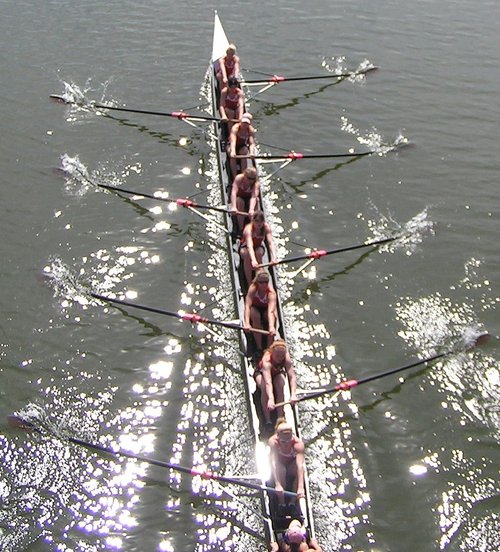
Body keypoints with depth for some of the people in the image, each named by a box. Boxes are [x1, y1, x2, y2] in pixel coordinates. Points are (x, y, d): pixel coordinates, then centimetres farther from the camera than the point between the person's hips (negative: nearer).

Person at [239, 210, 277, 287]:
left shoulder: (266, 227, -23)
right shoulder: (248, 229, -33)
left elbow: (271, 243, -34)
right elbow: (249, 246, -49)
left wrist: (273, 257, -53)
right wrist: (253, 260, -66)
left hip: (258, 247, 2)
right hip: (245, 247, -2)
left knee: (259, 253, -34)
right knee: (247, 254, -37)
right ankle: (249, 283, -28)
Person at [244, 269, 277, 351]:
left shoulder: (271, 292, -32)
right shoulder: (253, 288, -30)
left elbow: (270, 311, -46)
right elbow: (247, 306, -39)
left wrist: (271, 327, -64)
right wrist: (247, 323, -54)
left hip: (266, 309, 0)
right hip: (255, 308, 0)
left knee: (273, 316, -32)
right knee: (256, 316, -34)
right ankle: (259, 347, -25)